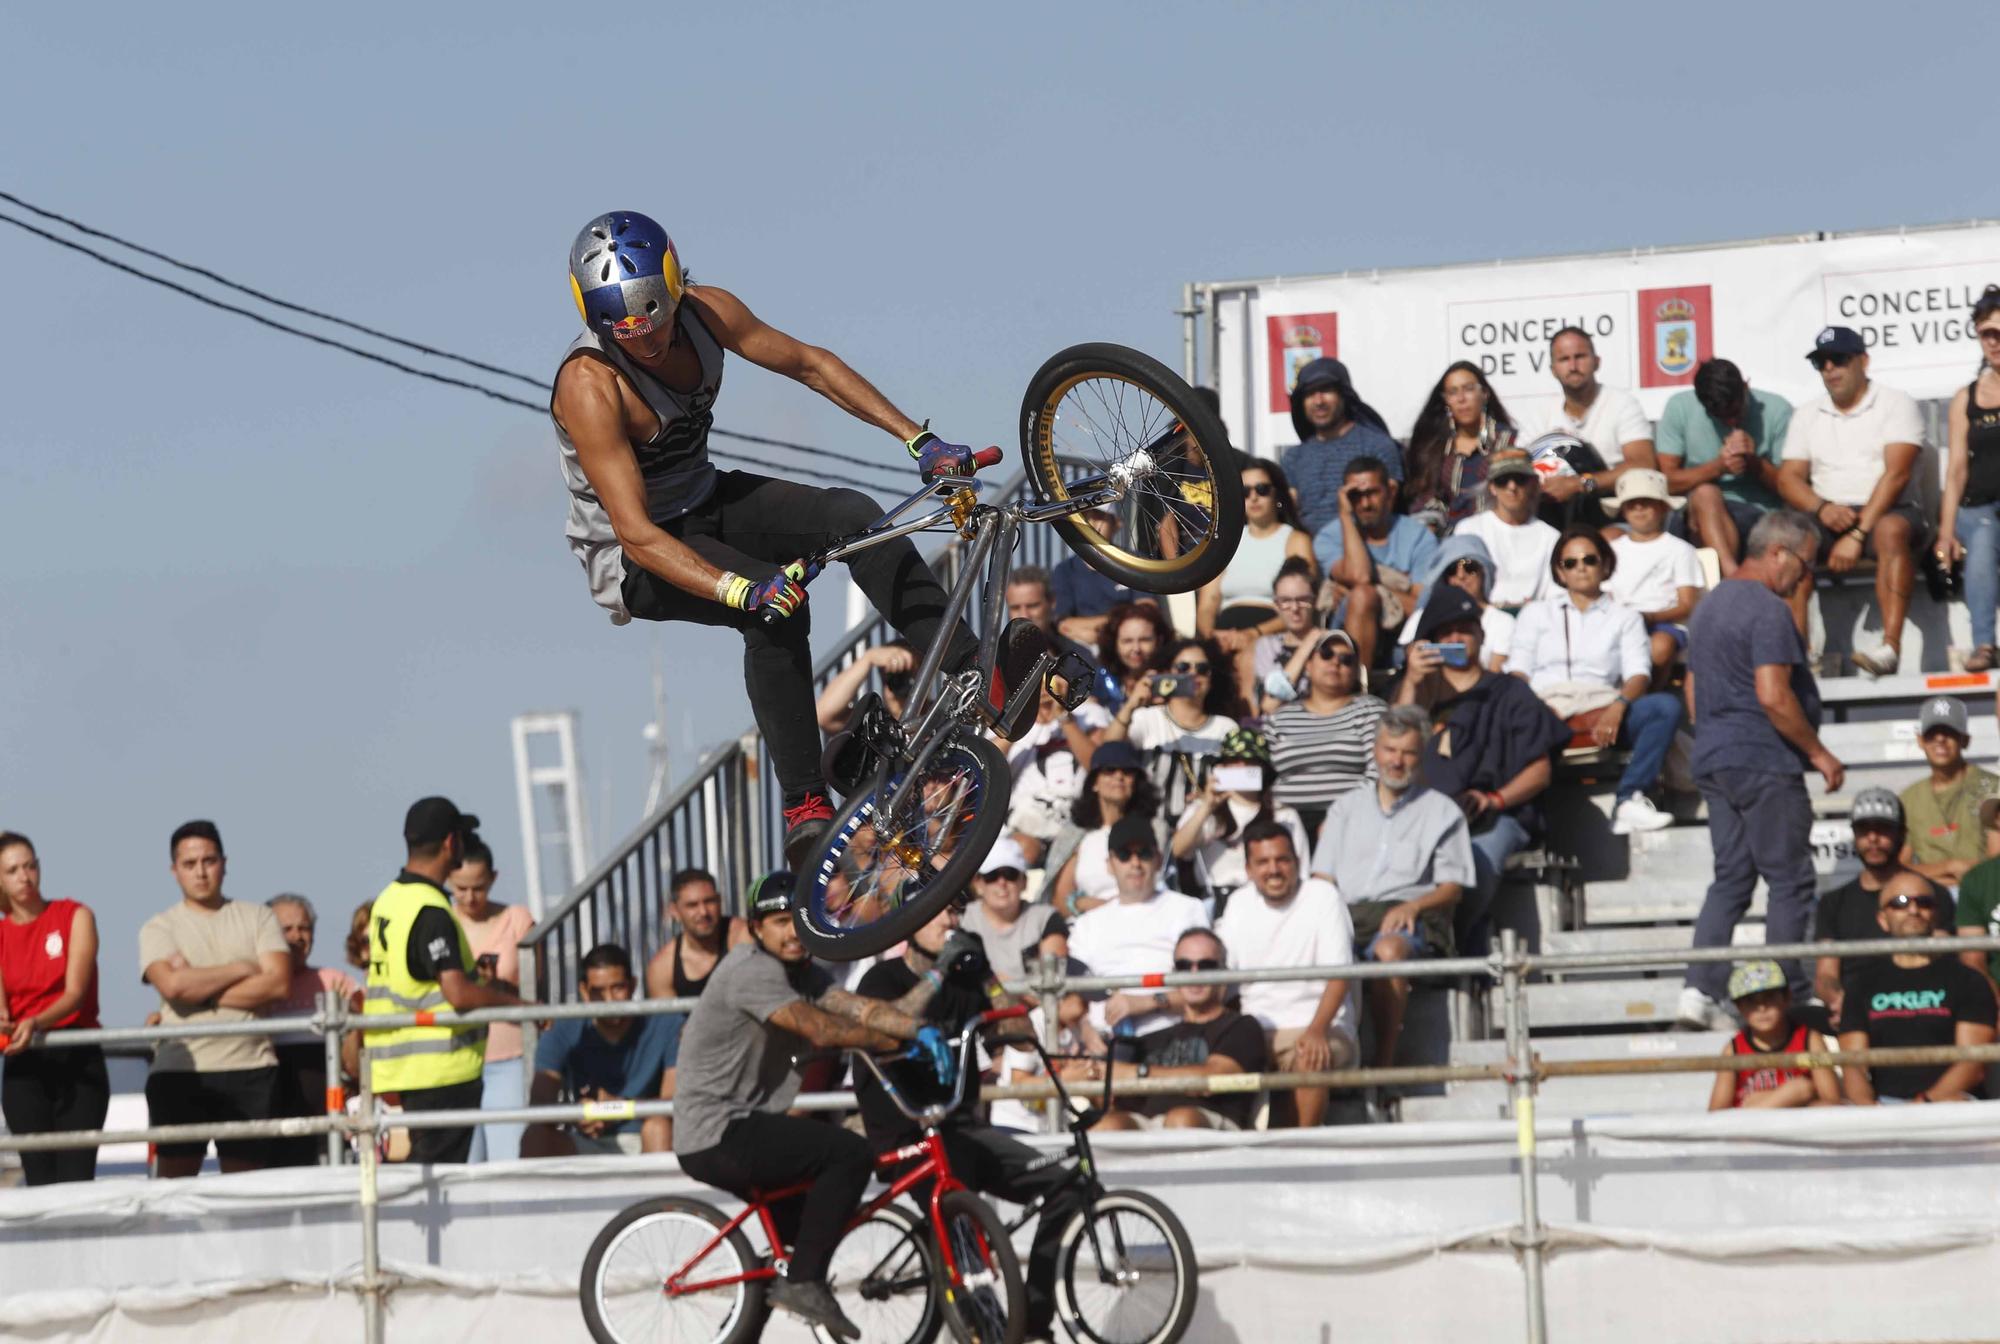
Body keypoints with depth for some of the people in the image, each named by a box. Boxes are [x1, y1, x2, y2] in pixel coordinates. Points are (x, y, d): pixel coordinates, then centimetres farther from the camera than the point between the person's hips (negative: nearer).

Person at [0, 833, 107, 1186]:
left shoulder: (75, 917, 1)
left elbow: (76, 993, -9)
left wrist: (35, 1023, -28)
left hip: (78, 1061, -2)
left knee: (76, 1177, -14)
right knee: (40, 1178, -5)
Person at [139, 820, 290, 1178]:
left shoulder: (257, 917, 12)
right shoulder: (159, 929, 8)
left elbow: (278, 983, -3)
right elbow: (173, 985, -11)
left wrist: (201, 991, -6)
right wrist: (241, 969, -3)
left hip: (250, 1070, 1)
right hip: (181, 1069, -1)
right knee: (174, 1177, -8)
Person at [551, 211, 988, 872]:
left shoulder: (704, 311, -13)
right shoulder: (590, 383, -31)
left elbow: (813, 366, -1)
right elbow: (637, 533, -36)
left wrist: (920, 440, -8)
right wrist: (740, 589, -48)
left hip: (704, 502, 6)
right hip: (632, 556, -6)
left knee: (854, 517, -19)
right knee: (777, 610, -33)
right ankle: (804, 807, -29)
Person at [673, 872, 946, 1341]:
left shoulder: (803, 975, 13)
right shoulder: (751, 969, -15)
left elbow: (864, 1011, -2)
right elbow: (822, 1031, -24)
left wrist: (934, 982, -15)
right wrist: (902, 1040, -16)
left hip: (739, 1130, 10)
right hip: (718, 1134, -10)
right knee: (851, 1155, -19)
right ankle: (803, 1282, -17)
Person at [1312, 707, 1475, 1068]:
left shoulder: (1442, 812, 18)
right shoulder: (1347, 809, 28)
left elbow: (1453, 889, 9)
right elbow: (1322, 879, 19)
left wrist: (1413, 906, -12)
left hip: (1411, 918, -2)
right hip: (1348, 914, 2)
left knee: (1390, 948, -40)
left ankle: (1383, 1063, -42)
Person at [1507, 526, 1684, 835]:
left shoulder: (1624, 617, 25)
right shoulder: (1537, 613, 26)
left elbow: (1639, 673, 9)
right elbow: (1518, 671, 12)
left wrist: (1618, 706, -15)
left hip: (1602, 711, 1)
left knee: (1666, 706, -29)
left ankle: (1629, 801, -36)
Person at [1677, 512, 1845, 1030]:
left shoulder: (1710, 604, 16)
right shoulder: (1767, 610, -14)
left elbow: (1693, 692, 22)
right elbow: (1773, 696, -22)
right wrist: (1818, 752, -13)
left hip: (1713, 759, 9)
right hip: (1764, 763, -9)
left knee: (1731, 879, 10)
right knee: (1790, 882, -2)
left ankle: (1700, 990, 0)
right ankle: (1787, 1002, 0)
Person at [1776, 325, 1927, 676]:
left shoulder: (1895, 404, 1)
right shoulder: (1808, 415, 17)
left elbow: (1896, 475, -10)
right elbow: (1788, 478, 10)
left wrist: (1858, 535, -20)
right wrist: (1822, 509, -13)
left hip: (1884, 512, -4)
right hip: (1828, 516, 4)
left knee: (1892, 530, -38)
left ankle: (1891, 646, -48)